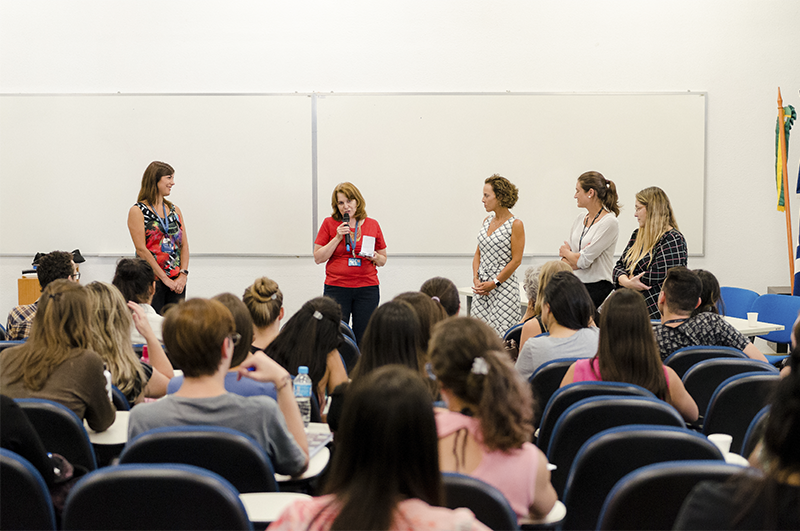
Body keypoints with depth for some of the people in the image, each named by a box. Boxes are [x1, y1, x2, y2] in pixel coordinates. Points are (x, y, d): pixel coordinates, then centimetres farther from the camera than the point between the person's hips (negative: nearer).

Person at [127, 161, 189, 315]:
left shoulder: (175, 210, 15)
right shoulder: (137, 211, -2)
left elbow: (184, 245, 10)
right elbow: (141, 250, -9)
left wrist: (183, 275, -5)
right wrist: (165, 278, -13)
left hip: (177, 282, 5)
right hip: (152, 281, -5)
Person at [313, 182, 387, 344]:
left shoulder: (372, 225, 8)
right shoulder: (329, 224, 4)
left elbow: (383, 261, 14)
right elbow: (318, 258, 0)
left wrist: (375, 257, -8)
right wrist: (337, 238, -9)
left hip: (367, 289, 1)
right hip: (336, 288, -1)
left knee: (363, 339, -1)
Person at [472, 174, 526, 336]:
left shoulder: (516, 224, -8)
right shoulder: (487, 221, 11)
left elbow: (516, 260, -11)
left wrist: (494, 283, -13)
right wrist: (476, 279, 0)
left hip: (504, 286, -6)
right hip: (482, 287, 6)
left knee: (501, 334, -6)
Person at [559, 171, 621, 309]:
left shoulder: (609, 222, -9)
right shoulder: (579, 220, 14)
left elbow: (583, 261, -14)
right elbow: (565, 262, 12)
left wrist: (566, 252, 6)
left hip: (598, 288, -7)